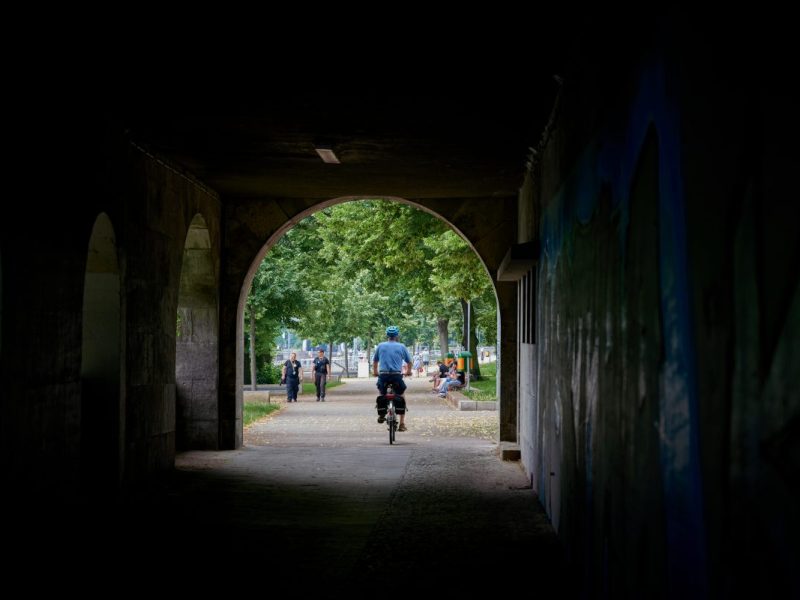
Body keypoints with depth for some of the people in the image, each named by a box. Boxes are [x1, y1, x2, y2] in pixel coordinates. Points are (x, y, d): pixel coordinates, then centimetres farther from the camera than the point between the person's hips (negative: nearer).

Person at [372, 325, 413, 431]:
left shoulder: (381, 346, 7)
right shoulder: (401, 347, 5)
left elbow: (375, 361, 16)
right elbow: (409, 362, 12)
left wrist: (375, 372, 34)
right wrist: (408, 371, 32)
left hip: (383, 375, 1)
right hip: (397, 375, -1)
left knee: (382, 395, 28)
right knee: (400, 397, 14)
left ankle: (381, 415, 22)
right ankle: (402, 423, 9)